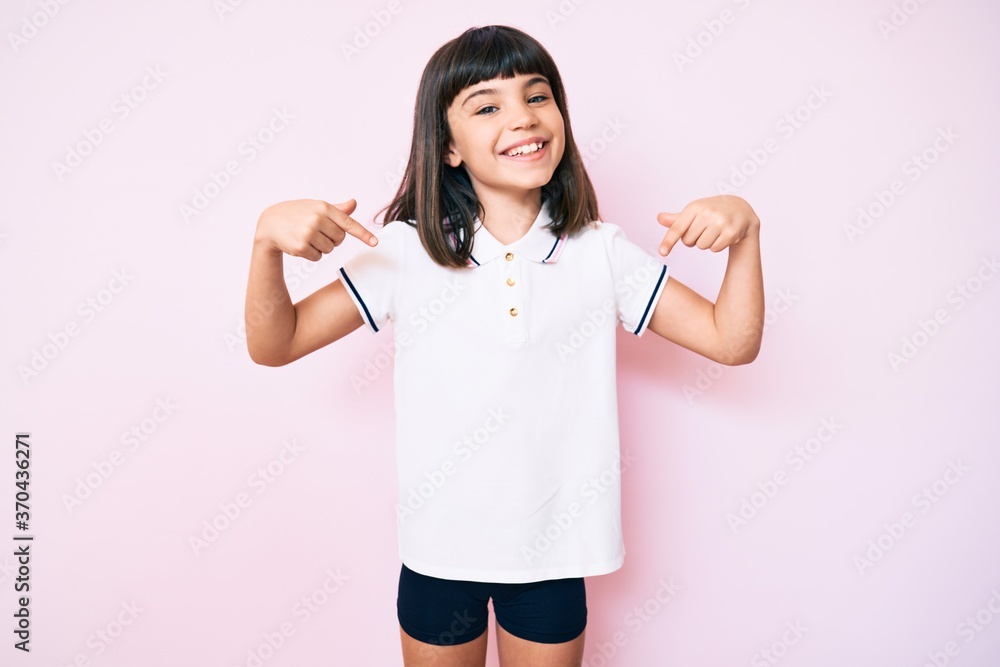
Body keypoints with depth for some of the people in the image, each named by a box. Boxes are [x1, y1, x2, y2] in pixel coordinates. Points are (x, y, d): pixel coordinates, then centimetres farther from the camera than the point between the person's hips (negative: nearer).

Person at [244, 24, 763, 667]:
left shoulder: (600, 253, -6)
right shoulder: (406, 251, -10)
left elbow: (731, 340, -3)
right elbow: (275, 345, -6)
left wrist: (744, 230, -17)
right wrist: (267, 240, -23)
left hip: (554, 546, 1)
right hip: (440, 548, 0)